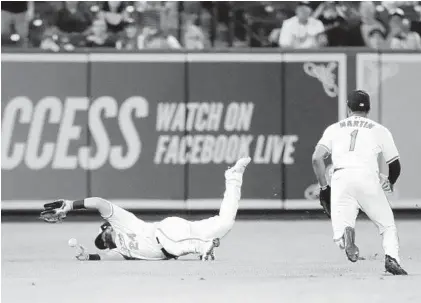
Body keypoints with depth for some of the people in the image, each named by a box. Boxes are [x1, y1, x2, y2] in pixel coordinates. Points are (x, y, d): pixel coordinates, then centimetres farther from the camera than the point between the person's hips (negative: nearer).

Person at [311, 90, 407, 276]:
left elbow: (317, 158, 8)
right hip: (368, 177, -1)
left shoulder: (334, 128, 22)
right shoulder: (379, 130, 18)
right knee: (387, 226, 13)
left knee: (339, 236, 0)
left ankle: (345, 232, -37)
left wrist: (323, 188, 15)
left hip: (340, 178, 1)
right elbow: (395, 165, 19)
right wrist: (390, 183, 40)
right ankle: (391, 257, -15)